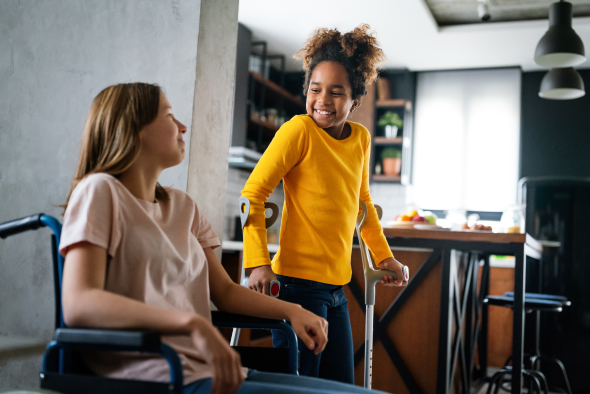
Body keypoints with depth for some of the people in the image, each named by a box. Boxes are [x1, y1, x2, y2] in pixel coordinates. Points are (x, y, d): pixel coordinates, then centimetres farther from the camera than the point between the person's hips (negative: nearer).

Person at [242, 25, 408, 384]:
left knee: (341, 384, 14)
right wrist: (259, 263, -20)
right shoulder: (299, 130, -11)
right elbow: (253, 195, -13)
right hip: (298, 283, -7)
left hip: (336, 287, 7)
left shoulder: (361, 138, 8)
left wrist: (384, 256, 19)